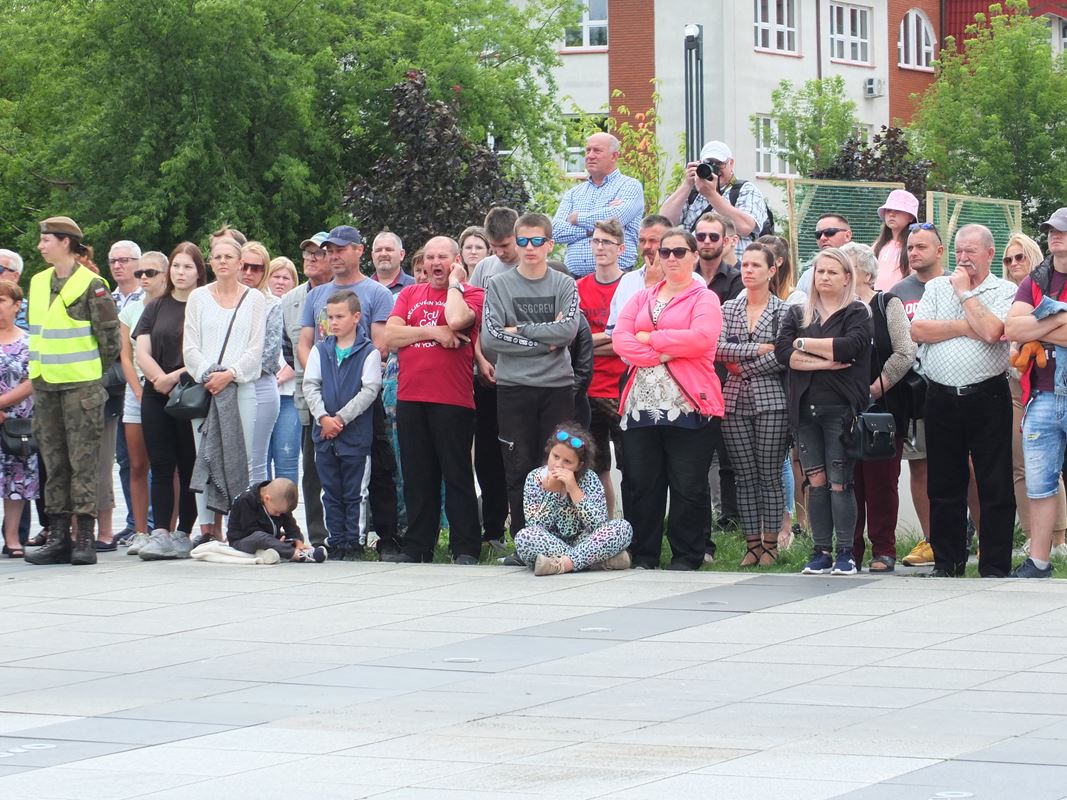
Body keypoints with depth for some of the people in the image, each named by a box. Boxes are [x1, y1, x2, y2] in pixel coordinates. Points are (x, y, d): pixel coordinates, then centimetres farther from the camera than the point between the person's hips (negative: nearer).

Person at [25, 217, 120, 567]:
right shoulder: (38, 283, 12)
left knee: (82, 462, -5)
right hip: (44, 385, 6)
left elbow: (110, 336, -6)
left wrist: (94, 372, 1)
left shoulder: (91, 285, -8)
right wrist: (39, 367, 15)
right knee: (54, 462, 7)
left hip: (82, 386, -6)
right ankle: (58, 536, 10)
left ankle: (85, 538, -3)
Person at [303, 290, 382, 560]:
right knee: (331, 493, 9)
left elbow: (369, 390, -11)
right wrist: (323, 418, -12)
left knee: (355, 494, 1)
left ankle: (354, 544, 7)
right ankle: (335, 544, 15)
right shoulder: (320, 351, 9)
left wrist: (341, 418, -15)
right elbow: (310, 386, 2)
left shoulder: (369, 352, -3)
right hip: (324, 435, 4)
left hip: (356, 434, -4)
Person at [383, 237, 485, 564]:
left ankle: (465, 548, -2)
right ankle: (417, 546, 14)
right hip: (410, 398, 5)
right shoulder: (410, 295, 17)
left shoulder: (470, 294, 3)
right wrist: (432, 332, -7)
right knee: (417, 476, 8)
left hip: (453, 400, -5)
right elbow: (390, 335, 4)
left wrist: (454, 282, -5)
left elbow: (456, 319, -20)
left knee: (457, 475, -3)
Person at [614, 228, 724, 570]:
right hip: (641, 405, 4)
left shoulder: (704, 298, 4)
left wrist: (650, 338, -6)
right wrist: (658, 355, -12)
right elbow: (620, 337, 4)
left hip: (688, 405, -4)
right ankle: (643, 555, 10)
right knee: (641, 483, 3)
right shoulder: (642, 298, 19)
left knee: (688, 486, -3)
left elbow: (701, 338, -14)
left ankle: (686, 556, 4)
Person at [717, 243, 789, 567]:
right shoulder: (729, 309, 12)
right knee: (745, 478, 3)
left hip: (770, 400, -3)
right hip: (735, 401, 3)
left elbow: (782, 358, -9)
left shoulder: (783, 310, 2)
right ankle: (752, 544, 7)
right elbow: (719, 349, -2)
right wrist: (759, 349, -11)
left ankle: (770, 544, 4)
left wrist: (742, 367, -7)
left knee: (770, 477, -2)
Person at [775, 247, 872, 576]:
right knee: (816, 482, 2)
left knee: (839, 482, -6)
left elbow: (851, 346, -15)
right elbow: (783, 352, 0)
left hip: (840, 408, -3)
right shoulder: (797, 314, 15)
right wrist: (825, 361, -11)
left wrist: (805, 344, -5)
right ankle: (821, 552, 6)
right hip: (805, 409, 3)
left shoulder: (857, 314, 4)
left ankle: (845, 553, -2)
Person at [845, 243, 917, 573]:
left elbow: (905, 353, -6)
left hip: (883, 407, -3)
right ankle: (851, 550, 8)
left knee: (881, 480, -2)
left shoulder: (888, 305, 2)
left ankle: (883, 550, 3)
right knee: (847, 480, 2)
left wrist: (874, 390, -10)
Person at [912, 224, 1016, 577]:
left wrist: (965, 292, -6)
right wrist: (966, 328, -8)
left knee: (995, 487, -2)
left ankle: (995, 566, 3)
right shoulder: (936, 287, 13)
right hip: (942, 399, 3)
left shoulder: (1005, 292, 2)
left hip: (987, 398, -3)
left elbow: (991, 331, -16)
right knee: (944, 485, 8)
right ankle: (947, 561, 17)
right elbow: (918, 330, -2)